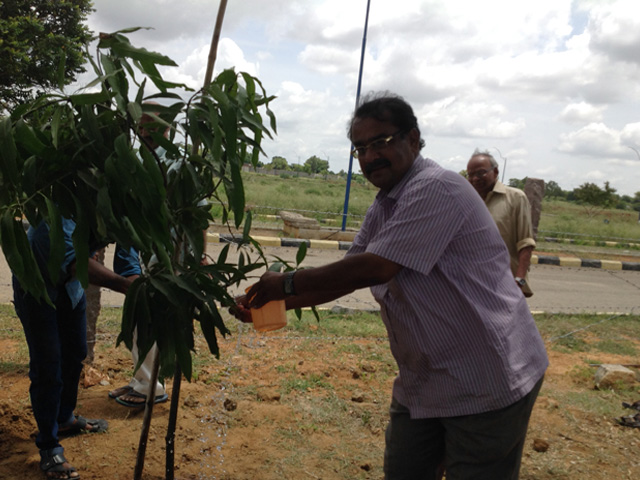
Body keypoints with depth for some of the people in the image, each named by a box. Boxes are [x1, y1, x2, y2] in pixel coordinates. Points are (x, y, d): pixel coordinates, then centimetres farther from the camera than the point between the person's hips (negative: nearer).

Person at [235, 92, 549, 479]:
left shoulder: (437, 188, -20)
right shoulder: (382, 209, 10)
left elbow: (373, 269, -25)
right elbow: (346, 277, 13)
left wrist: (288, 282, -16)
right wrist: (270, 303, 3)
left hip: (487, 385, -8)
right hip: (423, 385, 9)